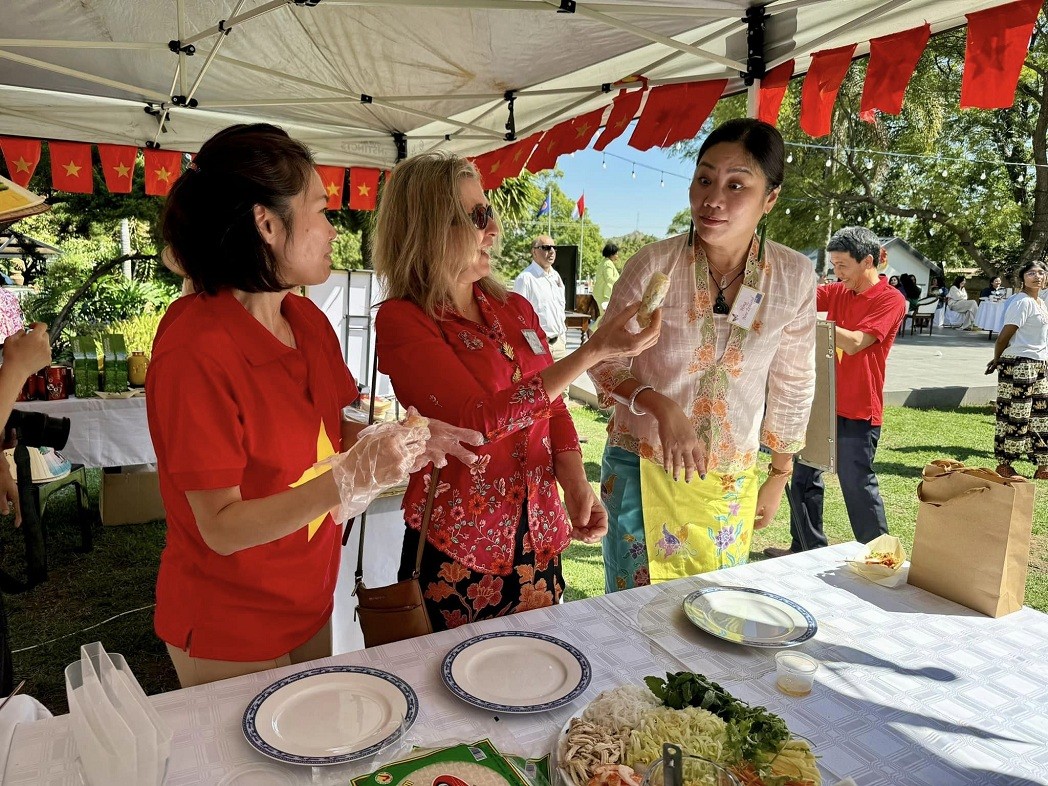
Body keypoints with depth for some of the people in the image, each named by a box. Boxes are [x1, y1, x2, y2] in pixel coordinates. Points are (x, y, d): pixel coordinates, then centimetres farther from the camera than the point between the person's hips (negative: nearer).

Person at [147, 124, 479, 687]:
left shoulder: (308, 320, -3)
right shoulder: (195, 351, -25)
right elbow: (222, 527, -23)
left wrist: (406, 443, -11)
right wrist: (351, 480, -34)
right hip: (229, 635, -7)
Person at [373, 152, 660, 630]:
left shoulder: (516, 309, 5)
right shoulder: (401, 321, -13)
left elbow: (553, 408, 10)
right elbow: (480, 419, -23)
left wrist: (576, 486, -8)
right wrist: (593, 351, -25)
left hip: (538, 540, 5)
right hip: (457, 550, -5)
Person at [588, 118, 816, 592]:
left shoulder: (794, 278, -8)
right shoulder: (653, 265, -15)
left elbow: (793, 385, 5)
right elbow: (604, 361, -5)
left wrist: (779, 477, 12)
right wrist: (664, 409, -23)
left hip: (730, 484, 3)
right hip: (643, 471, -2)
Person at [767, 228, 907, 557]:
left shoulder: (891, 299, -10)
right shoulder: (836, 292, 10)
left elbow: (854, 342, -21)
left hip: (857, 411, -7)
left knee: (858, 486, -1)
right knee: (802, 477, 14)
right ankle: (807, 548, 29)